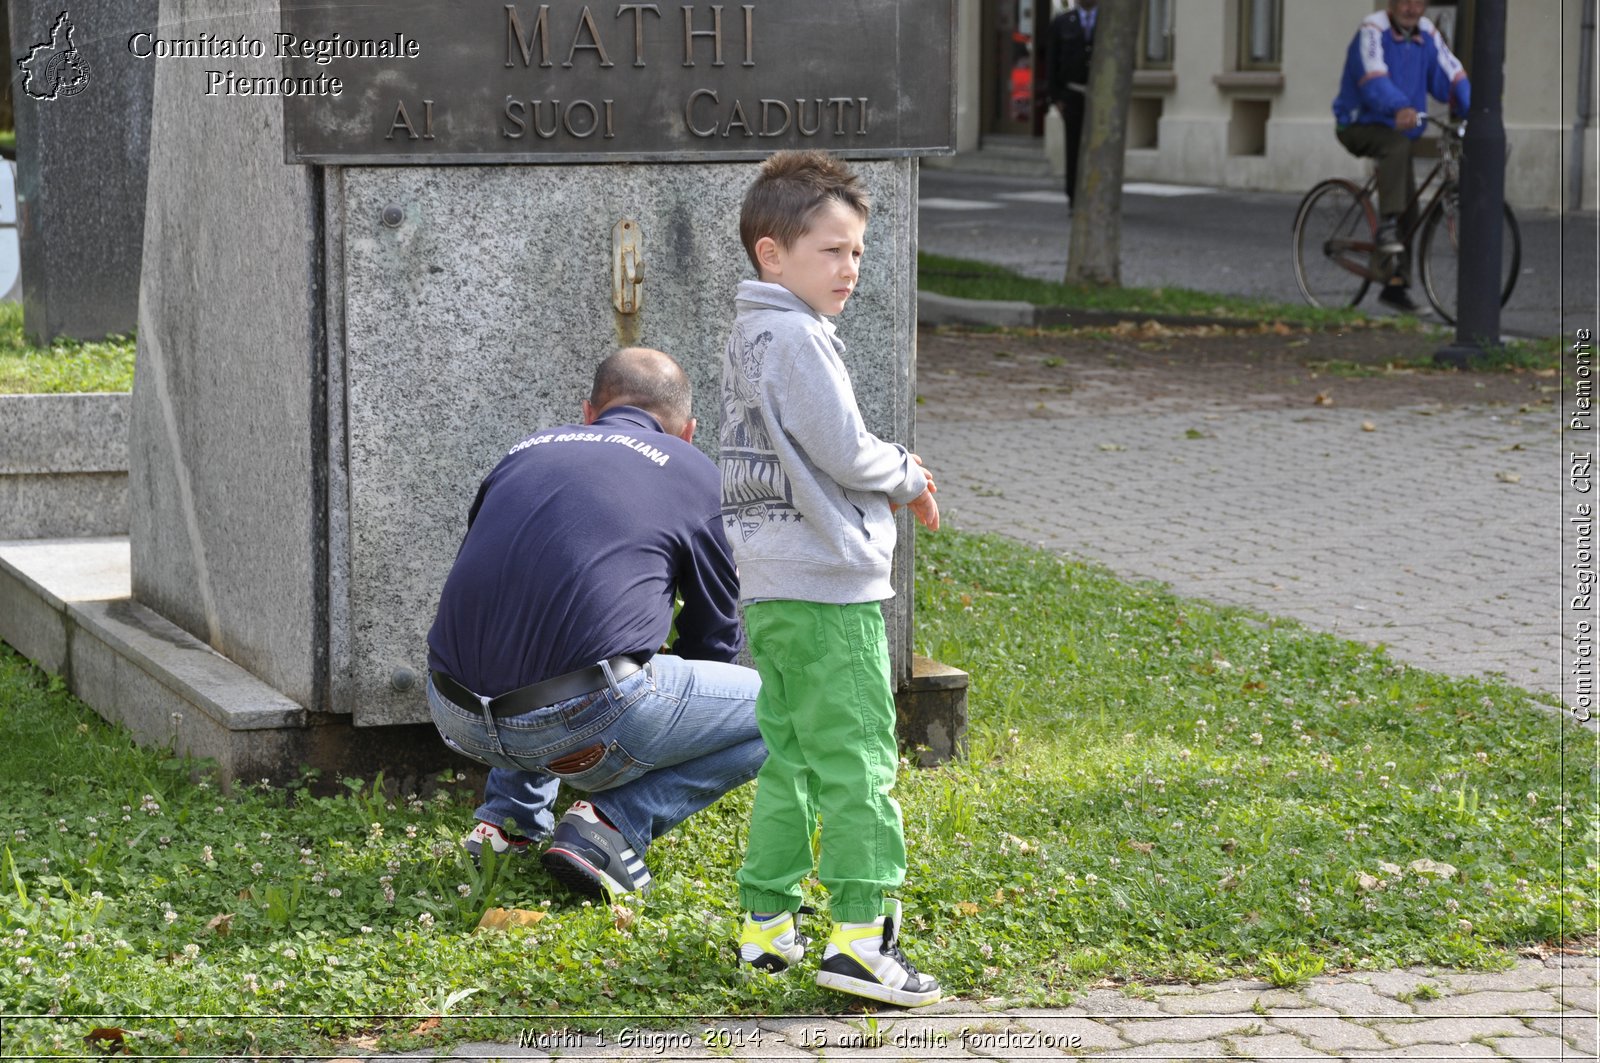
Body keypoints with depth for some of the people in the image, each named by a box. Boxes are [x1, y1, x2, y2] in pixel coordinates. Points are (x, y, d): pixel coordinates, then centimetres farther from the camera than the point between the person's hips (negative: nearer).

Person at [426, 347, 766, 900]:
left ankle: (510, 817, 23)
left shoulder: (526, 450, 23)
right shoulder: (694, 474, 13)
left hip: (459, 722, 6)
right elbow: (715, 631, 21)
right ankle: (614, 823, -2)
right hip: (582, 729, -6)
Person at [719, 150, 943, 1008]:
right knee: (857, 758, -7)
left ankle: (767, 924, 19)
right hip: (828, 587, -10)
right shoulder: (797, 338, -15)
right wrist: (908, 478, 1)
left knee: (786, 757, 15)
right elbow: (843, 451, -18)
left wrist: (885, 482, 12)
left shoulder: (748, 337, 16)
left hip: (769, 585, 10)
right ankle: (859, 937, -8)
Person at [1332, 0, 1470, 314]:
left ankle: (1397, 285, 10)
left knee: (1410, 213, 2)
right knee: (1397, 144, -37)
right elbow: (1374, 78, -32)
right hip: (1360, 125, -6)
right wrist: (1401, 108, -50)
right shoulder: (1373, 29, -16)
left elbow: (1452, 76, -7)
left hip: (1397, 128, 6)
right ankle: (1386, 227, -38)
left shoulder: (1426, 35, 1)